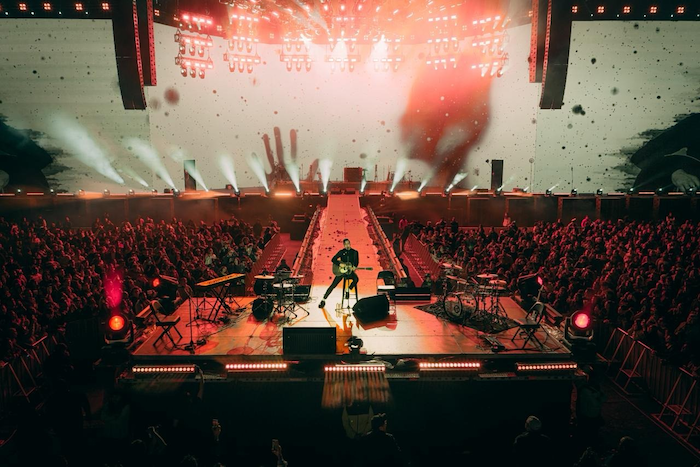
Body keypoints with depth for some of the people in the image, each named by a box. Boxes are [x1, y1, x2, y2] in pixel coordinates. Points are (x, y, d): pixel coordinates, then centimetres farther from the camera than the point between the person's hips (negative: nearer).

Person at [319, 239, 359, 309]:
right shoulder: (341, 252, 2)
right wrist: (340, 264, -18)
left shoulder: (355, 252, 4)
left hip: (350, 271, 1)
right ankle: (323, 300, -6)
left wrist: (354, 267, -19)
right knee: (333, 285, -10)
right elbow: (333, 259, -2)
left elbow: (356, 262, 3)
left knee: (356, 279, -31)